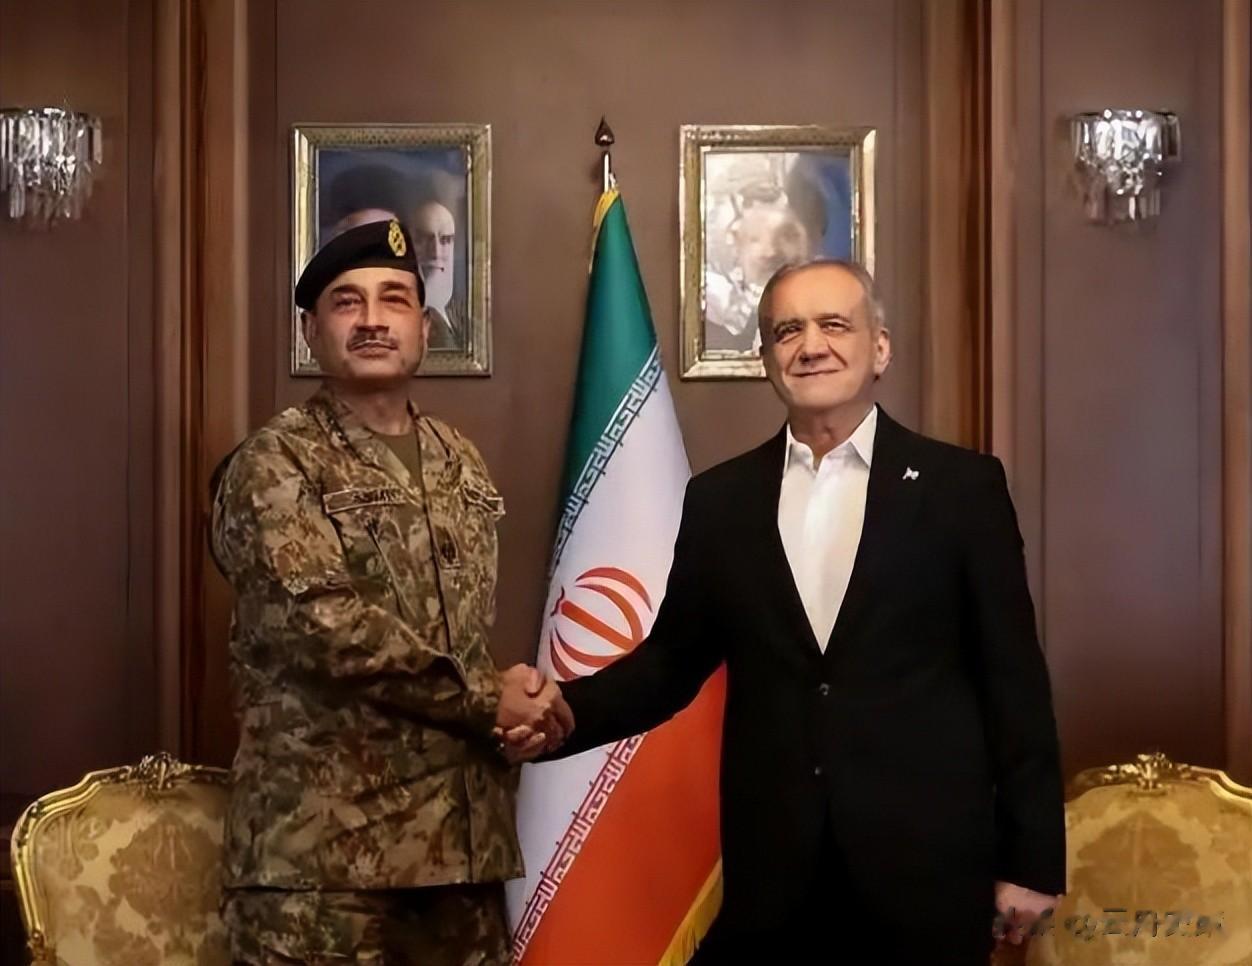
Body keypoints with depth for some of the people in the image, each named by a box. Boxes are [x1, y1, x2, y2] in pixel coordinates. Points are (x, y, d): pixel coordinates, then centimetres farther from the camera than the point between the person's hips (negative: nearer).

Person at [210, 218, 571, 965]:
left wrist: (510, 705, -1)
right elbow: (328, 624, -17)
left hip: (461, 822, 6)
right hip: (326, 836, -6)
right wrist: (489, 701, -11)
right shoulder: (275, 466, -5)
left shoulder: (459, 464, 15)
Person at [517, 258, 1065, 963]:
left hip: (925, 863, -1)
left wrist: (1031, 859, -2)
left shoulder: (961, 485, -1)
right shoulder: (720, 499, 7)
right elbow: (672, 660, 10)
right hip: (770, 866, 2)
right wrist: (565, 710, -8)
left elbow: (1012, 675, -1)